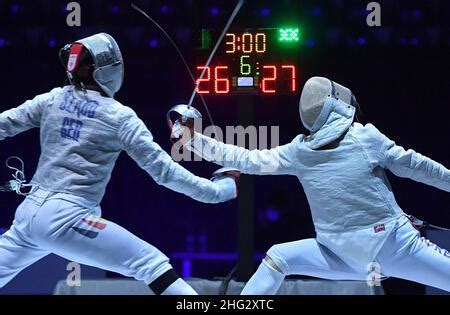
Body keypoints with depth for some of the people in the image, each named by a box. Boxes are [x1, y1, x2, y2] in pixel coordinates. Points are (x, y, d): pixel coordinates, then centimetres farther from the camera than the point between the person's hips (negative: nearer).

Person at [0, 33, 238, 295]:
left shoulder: (53, 99, 9)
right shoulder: (120, 116, -5)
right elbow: (162, 169, -6)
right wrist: (217, 190, -1)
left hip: (29, 213, 6)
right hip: (66, 219, -6)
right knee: (153, 263, -6)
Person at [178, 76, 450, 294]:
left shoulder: (298, 151, 4)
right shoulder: (366, 136, -2)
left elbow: (246, 160, 8)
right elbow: (412, 165, -1)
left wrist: (194, 140, 14)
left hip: (347, 256, 2)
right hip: (395, 244, -2)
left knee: (277, 258, 15)